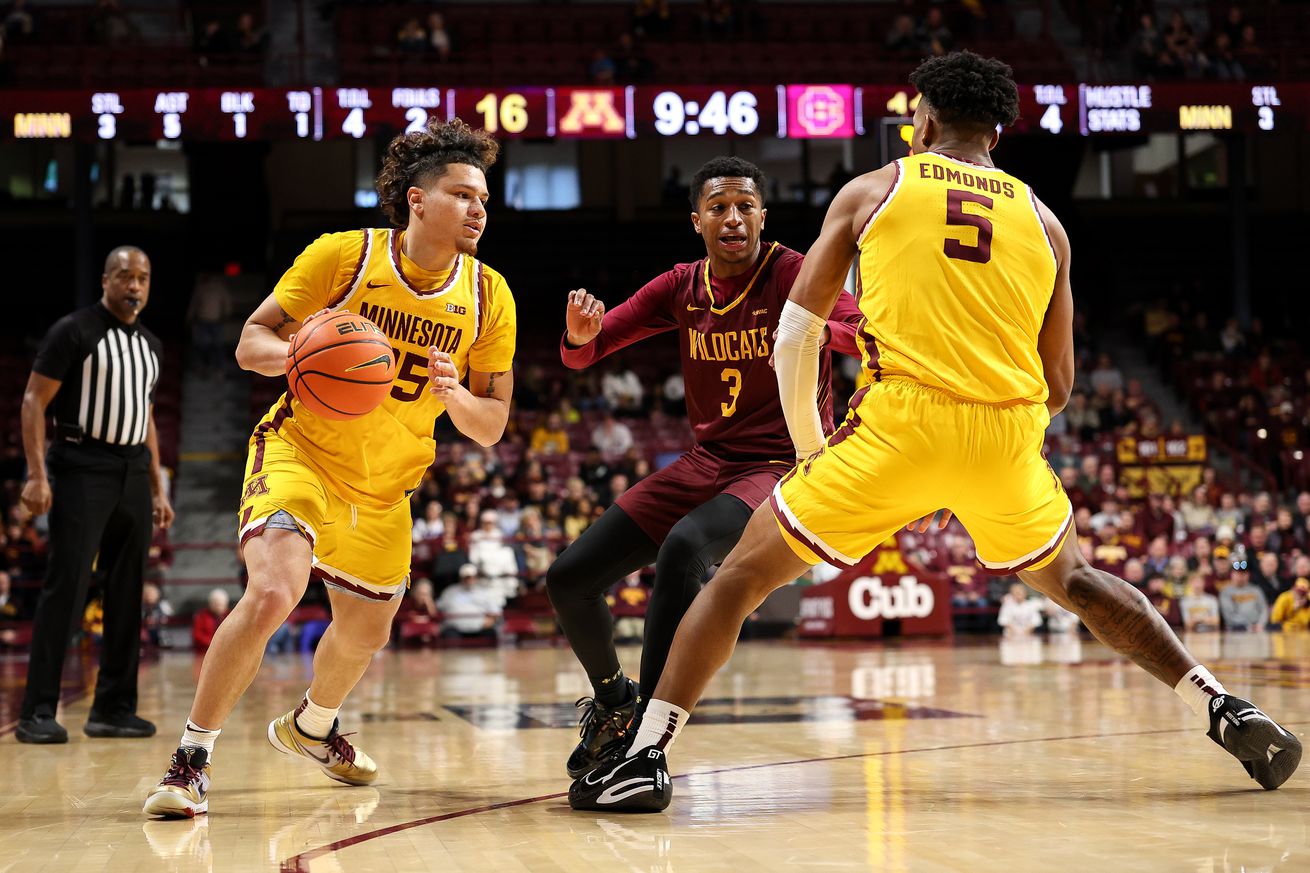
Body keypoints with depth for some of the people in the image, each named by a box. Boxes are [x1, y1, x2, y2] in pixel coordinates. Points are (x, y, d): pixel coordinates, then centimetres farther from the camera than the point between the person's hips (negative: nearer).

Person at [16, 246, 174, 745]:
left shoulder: (150, 346, 16)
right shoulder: (74, 331, -5)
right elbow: (34, 401, -8)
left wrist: (158, 489, 17)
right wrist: (37, 474, -18)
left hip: (133, 472, 7)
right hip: (82, 469, -7)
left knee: (126, 593, 6)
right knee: (66, 587, -11)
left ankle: (113, 708, 13)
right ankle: (37, 712, -8)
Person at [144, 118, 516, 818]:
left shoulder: (489, 297, -7)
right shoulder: (344, 255, -16)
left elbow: (491, 426, -2)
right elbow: (251, 344, -11)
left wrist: (453, 394, -25)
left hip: (386, 486, 5)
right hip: (300, 451, -5)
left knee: (364, 634, 17)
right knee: (272, 592, -29)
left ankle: (310, 728, 51)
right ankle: (191, 760, -14)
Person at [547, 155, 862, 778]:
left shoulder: (795, 275, -10)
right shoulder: (682, 288, 5)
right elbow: (580, 356, 6)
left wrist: (818, 329, -48)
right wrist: (579, 333, -19)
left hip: (779, 466, -6)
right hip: (704, 463, 6)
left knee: (683, 548, -36)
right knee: (568, 578, -2)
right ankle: (611, 701, 28)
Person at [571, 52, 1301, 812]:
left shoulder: (872, 191, 11)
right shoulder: (1042, 221, 16)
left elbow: (795, 335, 11)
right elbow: (1059, 385, 16)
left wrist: (809, 444, 23)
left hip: (901, 425, -3)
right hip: (1010, 435, 3)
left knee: (744, 574, 10)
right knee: (1072, 581, 30)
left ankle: (642, 758, 2)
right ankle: (1231, 714, 25)